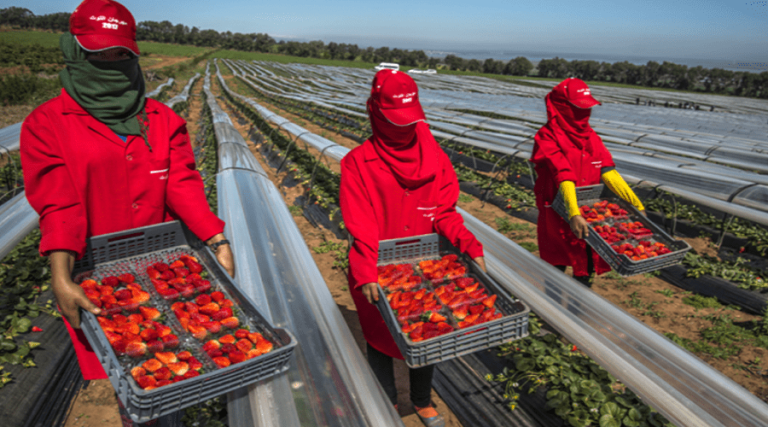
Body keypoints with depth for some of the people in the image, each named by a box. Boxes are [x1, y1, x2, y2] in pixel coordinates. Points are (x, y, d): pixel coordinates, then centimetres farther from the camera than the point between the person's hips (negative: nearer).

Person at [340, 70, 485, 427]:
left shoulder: (434, 157, -3)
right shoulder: (359, 162, -12)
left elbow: (444, 213, -7)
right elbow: (361, 227, -19)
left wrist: (470, 247, -22)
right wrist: (365, 274, -30)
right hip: (380, 273, -3)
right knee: (382, 340, 15)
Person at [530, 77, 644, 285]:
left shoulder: (590, 136, 6)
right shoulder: (548, 137, -15)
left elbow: (608, 173, 2)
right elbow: (563, 177, -28)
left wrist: (635, 202, -7)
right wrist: (573, 214, -38)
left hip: (589, 213, 6)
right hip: (559, 213, -6)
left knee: (586, 267, 15)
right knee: (557, 268, 8)